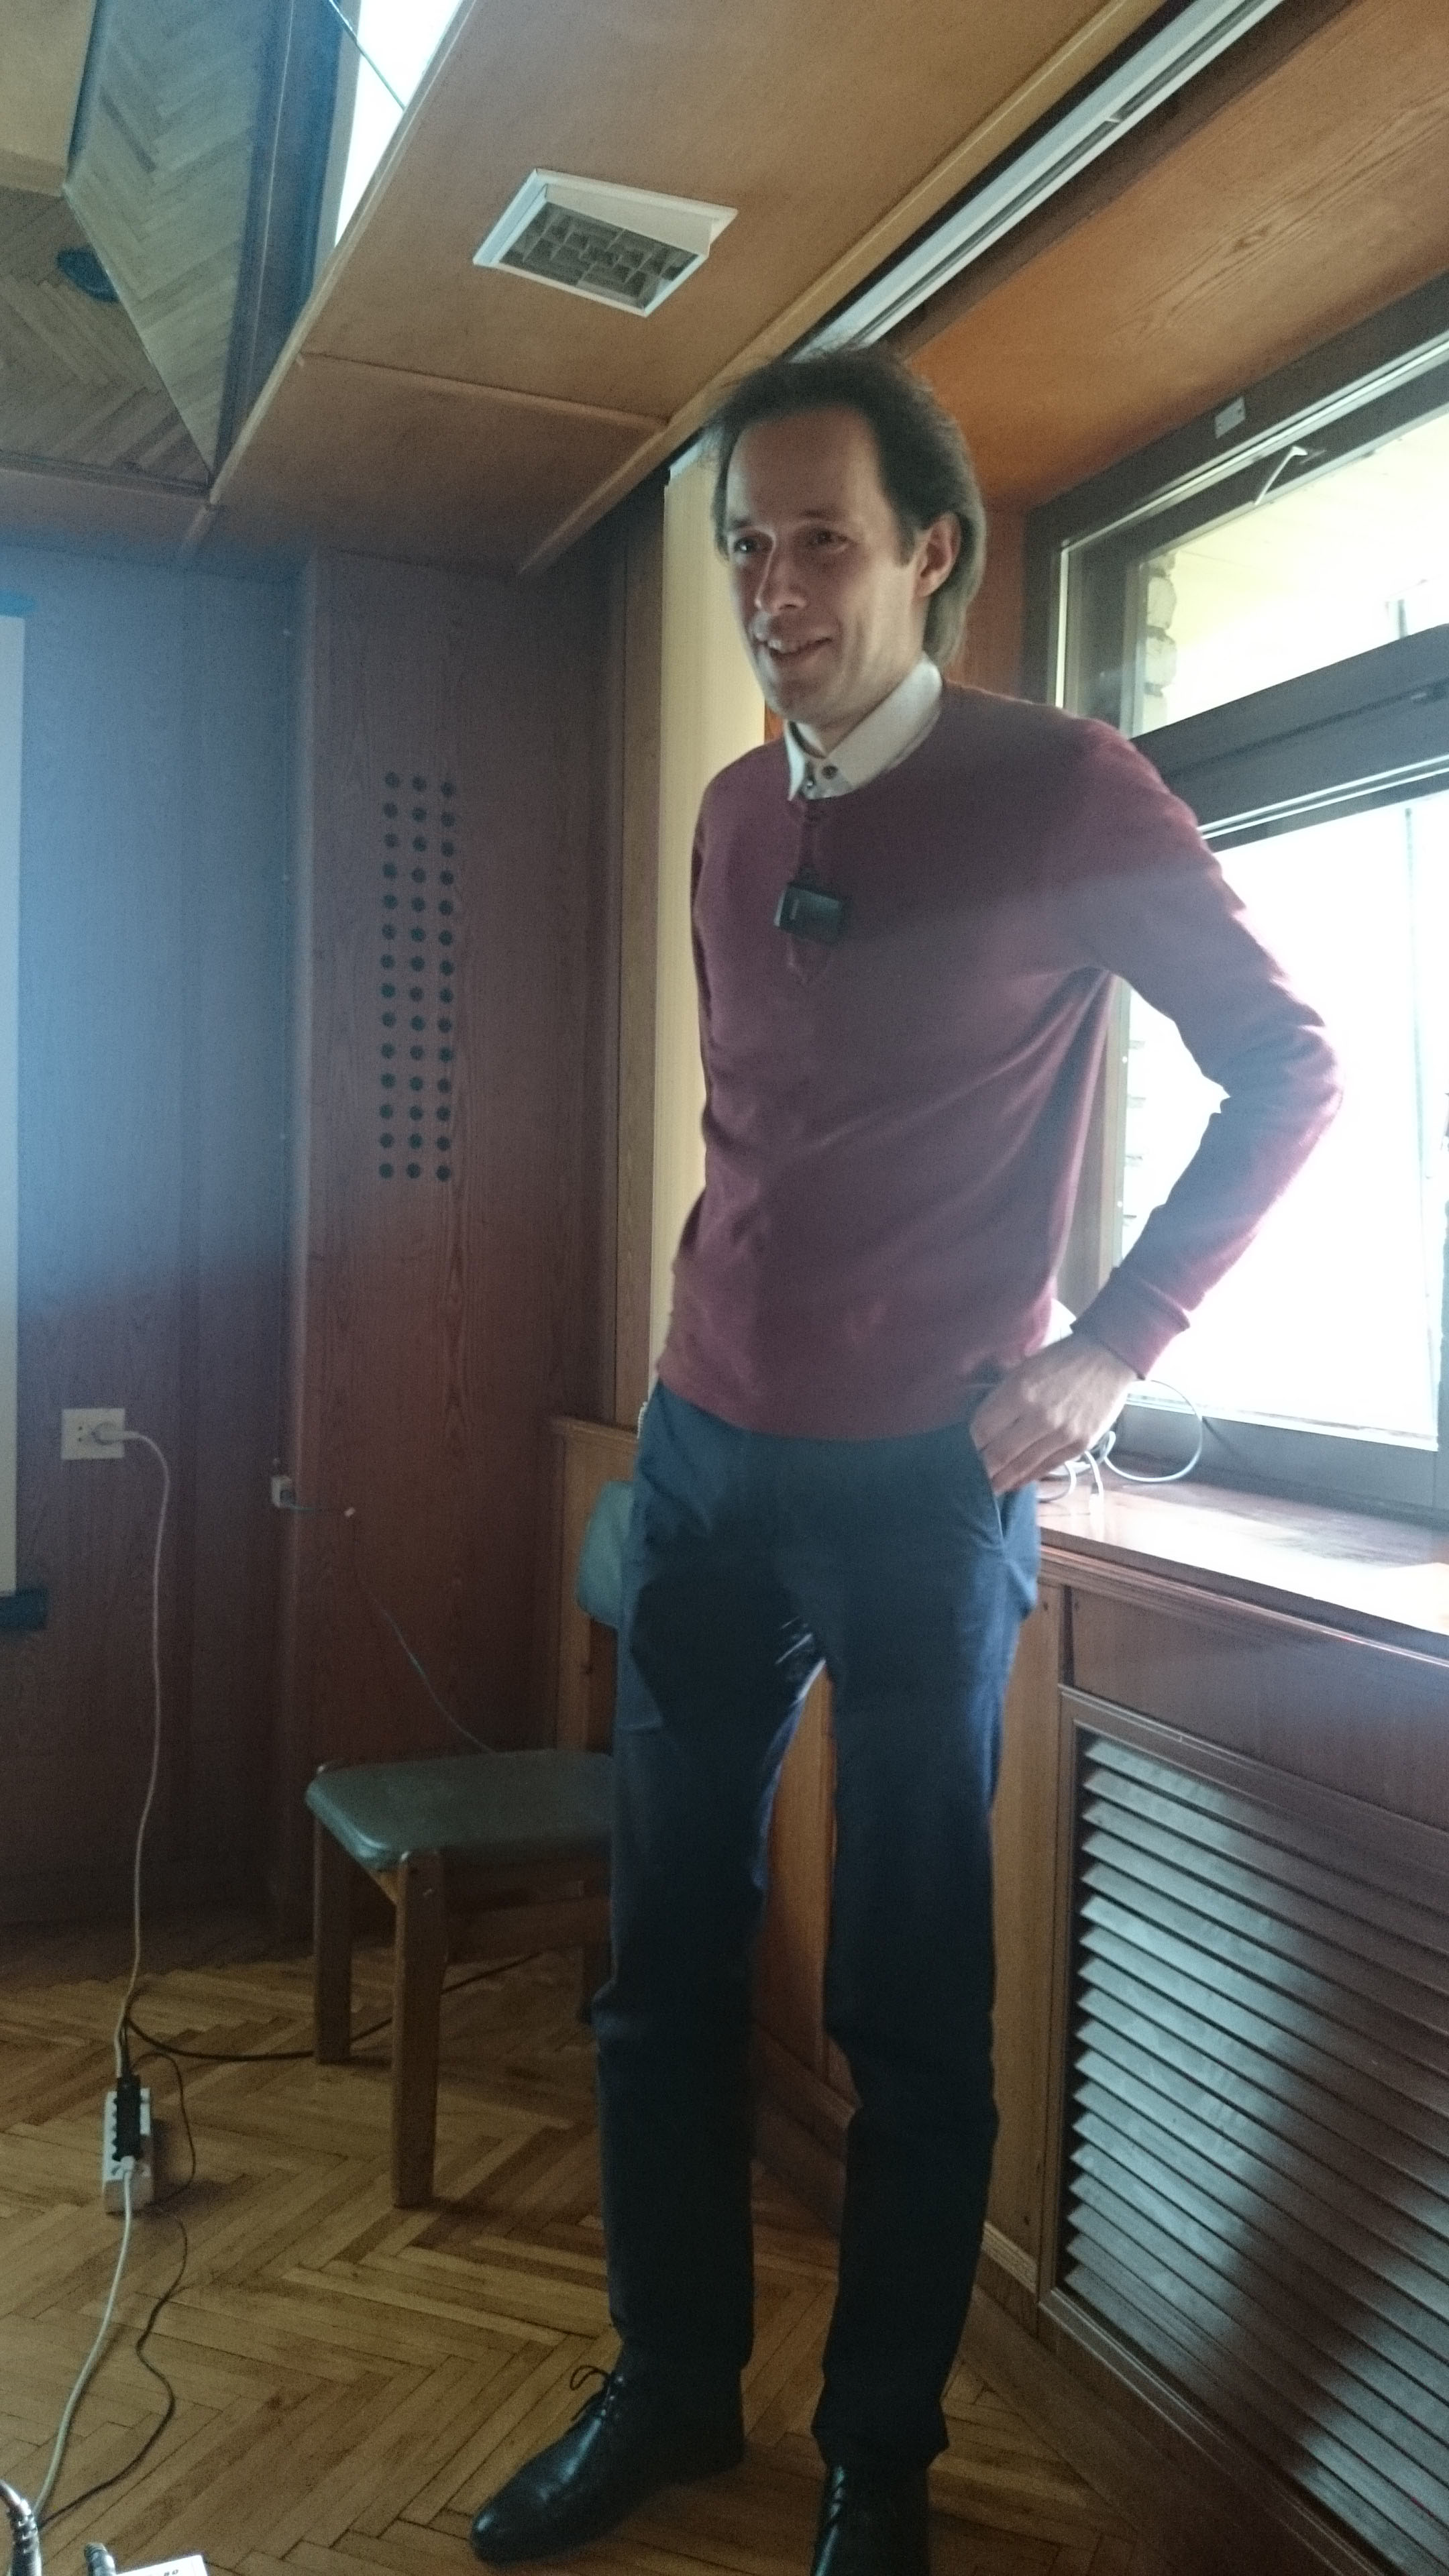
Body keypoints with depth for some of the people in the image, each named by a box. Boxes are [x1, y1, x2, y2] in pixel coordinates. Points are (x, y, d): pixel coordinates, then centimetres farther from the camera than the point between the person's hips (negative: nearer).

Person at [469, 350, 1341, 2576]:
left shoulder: (1064, 792, -7)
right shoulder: (731, 814, 10)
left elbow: (1290, 1071, -4)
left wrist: (1112, 1349, -9)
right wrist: (704, 1348, 13)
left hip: (927, 1479, -5)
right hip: (706, 1455, 6)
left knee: (909, 2001, 6)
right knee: (665, 1958, 12)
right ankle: (670, 2390, 31)